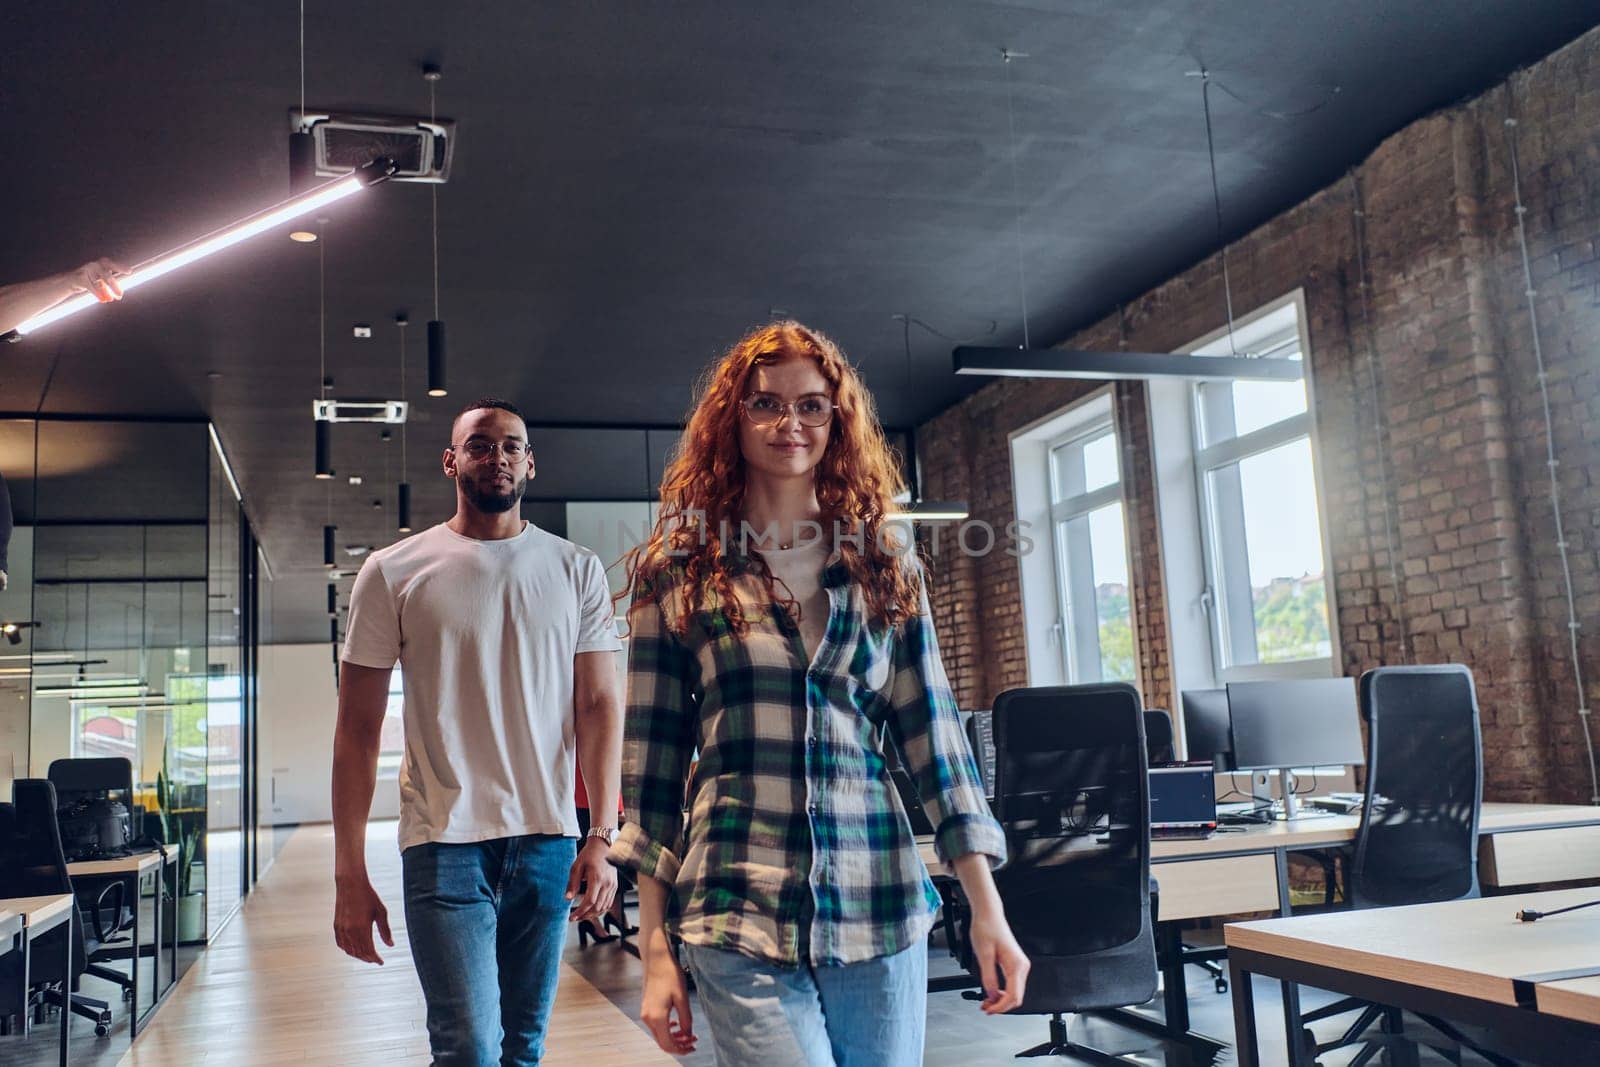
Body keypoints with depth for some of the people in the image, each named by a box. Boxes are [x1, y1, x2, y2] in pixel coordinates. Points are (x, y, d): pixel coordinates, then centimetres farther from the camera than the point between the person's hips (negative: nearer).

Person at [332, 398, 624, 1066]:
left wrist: (601, 836, -6)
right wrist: (349, 874, -2)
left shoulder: (576, 571, 7)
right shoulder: (393, 573, 2)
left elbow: (600, 705, 5)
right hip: (445, 843, -2)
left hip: (549, 841, 2)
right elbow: (358, 728, 2)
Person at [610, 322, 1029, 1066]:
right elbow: (652, 760, 3)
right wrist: (655, 946, 1)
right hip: (740, 915, -2)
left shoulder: (885, 565, 7)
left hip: (881, 912, 2)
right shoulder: (678, 570, 2)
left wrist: (987, 908, 2)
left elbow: (932, 734, 6)